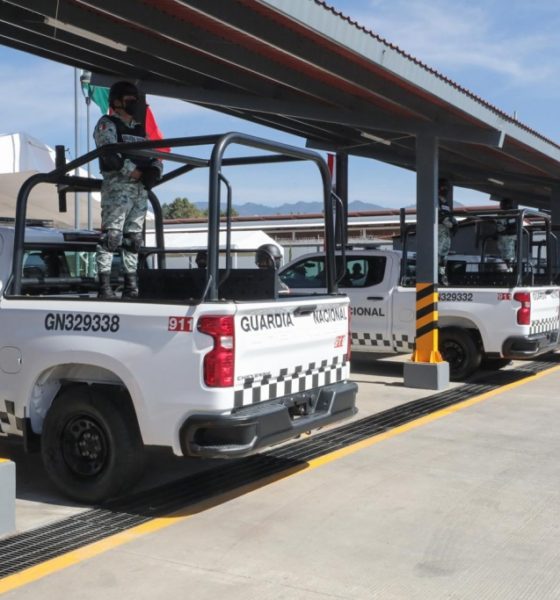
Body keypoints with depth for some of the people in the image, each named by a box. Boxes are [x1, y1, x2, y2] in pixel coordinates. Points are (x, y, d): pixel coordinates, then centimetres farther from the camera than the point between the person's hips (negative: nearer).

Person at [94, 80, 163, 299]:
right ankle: (104, 285, -17)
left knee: (134, 238, 7)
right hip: (117, 185, -7)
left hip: (141, 189, 7)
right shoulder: (107, 124, 4)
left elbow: (154, 156, 20)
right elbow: (109, 154, -11)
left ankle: (131, 285, 11)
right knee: (111, 236, -14)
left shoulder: (140, 129, 26)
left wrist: (154, 171, -3)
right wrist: (135, 172, -16)